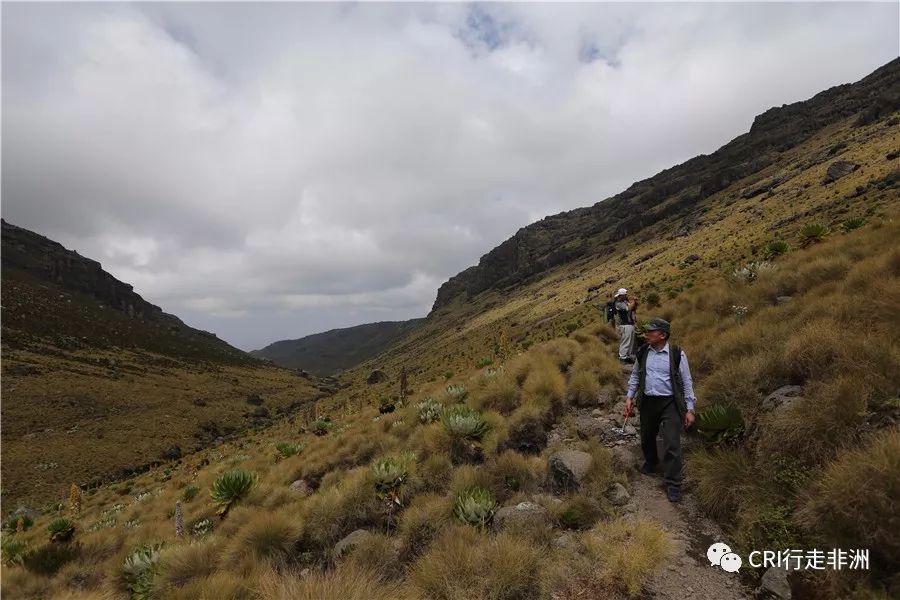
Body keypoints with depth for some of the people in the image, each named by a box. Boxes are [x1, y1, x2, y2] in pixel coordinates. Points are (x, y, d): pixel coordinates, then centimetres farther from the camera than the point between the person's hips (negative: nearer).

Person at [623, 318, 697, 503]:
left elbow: (687, 382, -4)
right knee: (647, 438, 19)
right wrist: (630, 397, 8)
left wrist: (690, 409, -5)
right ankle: (650, 462, 48)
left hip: (670, 403, -4)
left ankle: (673, 484, 7)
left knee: (672, 445, -5)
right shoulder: (643, 352, 1)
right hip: (647, 402, 4)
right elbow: (635, 376, 13)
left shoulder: (677, 354, -9)